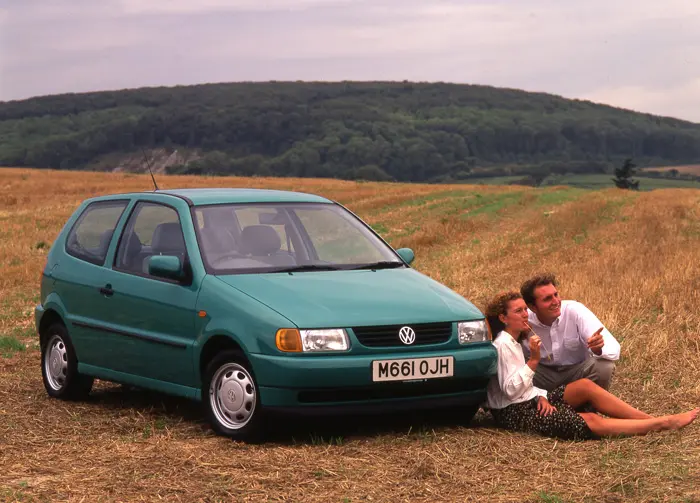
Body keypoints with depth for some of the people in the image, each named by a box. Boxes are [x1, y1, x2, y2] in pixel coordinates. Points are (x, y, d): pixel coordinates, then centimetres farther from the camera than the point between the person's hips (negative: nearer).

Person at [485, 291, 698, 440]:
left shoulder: (513, 342, 16)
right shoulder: (503, 345, -15)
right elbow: (510, 389, -21)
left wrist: (541, 396, -3)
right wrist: (534, 360, -26)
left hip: (530, 402, 10)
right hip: (514, 414, -10)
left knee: (585, 385, -9)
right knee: (591, 422, -18)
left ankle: (649, 418, -12)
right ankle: (663, 424, -21)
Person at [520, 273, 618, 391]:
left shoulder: (575, 310, -23)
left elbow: (613, 350, -27)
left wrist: (598, 349, -51)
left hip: (578, 367, 0)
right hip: (544, 371, 0)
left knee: (605, 367, -32)